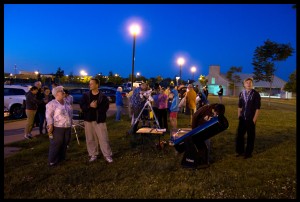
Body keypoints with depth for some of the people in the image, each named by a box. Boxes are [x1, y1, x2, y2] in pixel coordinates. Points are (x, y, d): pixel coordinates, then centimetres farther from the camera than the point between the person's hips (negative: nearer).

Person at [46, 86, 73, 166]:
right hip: (57, 128, -7)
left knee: (65, 144, 13)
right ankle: (52, 161, 10)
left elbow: (71, 114, 21)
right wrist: (50, 126, -20)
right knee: (56, 144, -2)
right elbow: (49, 116, -14)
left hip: (67, 128, 7)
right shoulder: (52, 104, -8)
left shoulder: (67, 103, 13)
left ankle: (61, 158, 27)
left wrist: (71, 123, 19)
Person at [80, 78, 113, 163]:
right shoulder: (85, 95, 4)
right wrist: (90, 106, -20)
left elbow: (105, 108, -11)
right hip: (88, 120, 3)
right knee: (90, 139, 10)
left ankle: (107, 155, 9)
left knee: (103, 138, -2)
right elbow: (82, 106, -3)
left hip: (100, 120, -3)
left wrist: (97, 106, -22)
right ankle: (93, 155, 23)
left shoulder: (103, 96, -5)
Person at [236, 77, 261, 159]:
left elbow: (257, 108, -8)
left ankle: (248, 153, 20)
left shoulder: (256, 94, -7)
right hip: (242, 119, 4)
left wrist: (254, 119, -11)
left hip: (251, 119, -4)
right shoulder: (241, 94, 6)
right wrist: (239, 116, 8)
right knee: (239, 135, 7)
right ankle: (240, 151, 23)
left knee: (250, 136, 7)